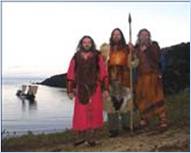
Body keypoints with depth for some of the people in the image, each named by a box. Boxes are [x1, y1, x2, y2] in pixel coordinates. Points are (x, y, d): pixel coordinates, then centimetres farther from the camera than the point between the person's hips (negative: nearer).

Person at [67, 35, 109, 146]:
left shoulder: (98, 57, 6)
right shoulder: (76, 58, 9)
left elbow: (104, 73, 2)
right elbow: (71, 75, 8)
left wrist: (105, 88, -5)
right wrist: (70, 90, 4)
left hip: (95, 89, -1)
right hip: (81, 89, 1)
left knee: (94, 113, -3)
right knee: (80, 114, -1)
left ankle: (92, 137, 4)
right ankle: (81, 136, 9)